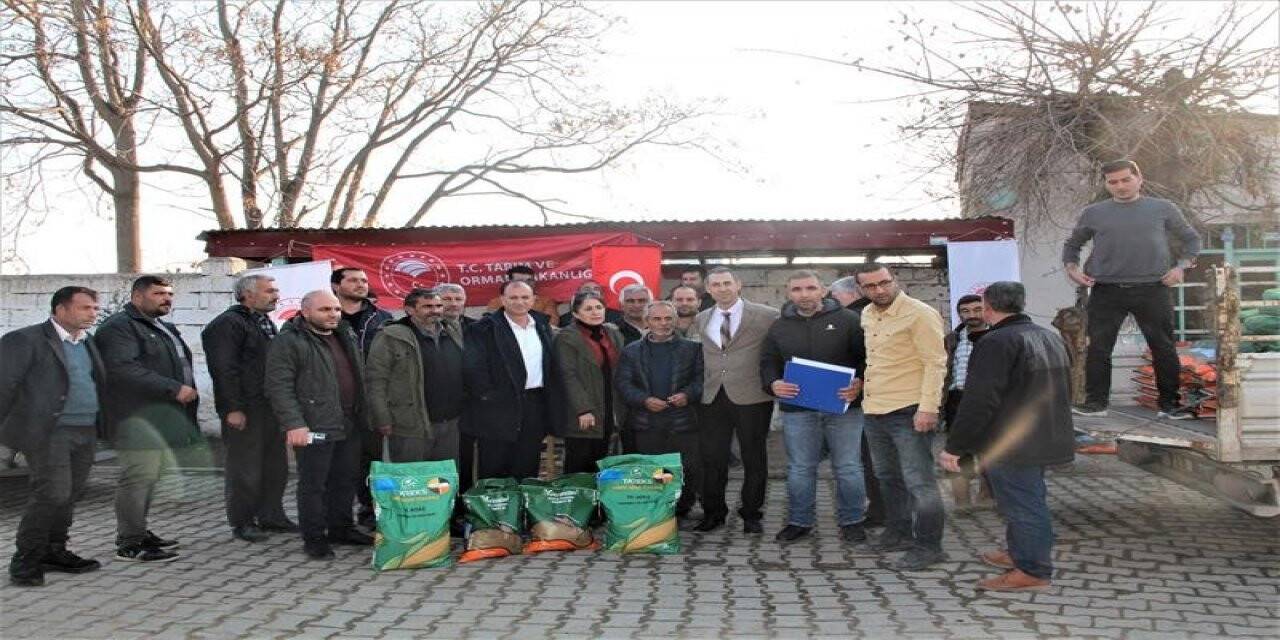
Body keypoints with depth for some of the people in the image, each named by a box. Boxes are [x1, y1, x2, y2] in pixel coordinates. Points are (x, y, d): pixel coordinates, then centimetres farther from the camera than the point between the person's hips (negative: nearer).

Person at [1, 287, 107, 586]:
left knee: (70, 496, 10)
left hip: (86, 432, 7)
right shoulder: (25, 340, -6)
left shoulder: (88, 343, 17)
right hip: (49, 432, -7)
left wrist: (102, 425, 14)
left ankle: (54, 553, 23)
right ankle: (25, 561, 3)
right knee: (52, 494, -10)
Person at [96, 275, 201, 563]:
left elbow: (180, 364, 34)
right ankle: (129, 543, -2)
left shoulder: (165, 329, 24)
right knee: (140, 475, -9)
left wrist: (189, 391, 16)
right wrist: (174, 389, -21)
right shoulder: (119, 326, -8)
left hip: (161, 416, 10)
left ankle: (137, 532, 23)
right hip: (138, 417, -10)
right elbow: (123, 369, -21)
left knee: (149, 475, 13)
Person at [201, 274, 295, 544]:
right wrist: (233, 408, -22)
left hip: (272, 409, 9)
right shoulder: (227, 324, -11)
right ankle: (241, 522, 11)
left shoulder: (266, 323, 18)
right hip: (245, 411, -9)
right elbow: (223, 370, -18)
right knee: (245, 469, -1)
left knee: (276, 466, 14)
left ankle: (270, 515, 25)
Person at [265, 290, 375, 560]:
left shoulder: (346, 337, 15)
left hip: (349, 426, 8)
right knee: (313, 484, 1)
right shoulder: (288, 342, -9)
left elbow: (360, 378, 22)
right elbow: (279, 387, -15)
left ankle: (341, 528, 29)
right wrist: (293, 424, -22)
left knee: (347, 480, 15)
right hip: (314, 427, -7)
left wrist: (364, 415, 16)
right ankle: (314, 538, 12)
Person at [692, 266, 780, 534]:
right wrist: (699, 387, 11)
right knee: (712, 459, 7)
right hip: (712, 398, 4)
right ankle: (713, 513, 21)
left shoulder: (767, 316, -4)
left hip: (752, 397, -3)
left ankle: (752, 514, 20)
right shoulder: (701, 320, 10)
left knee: (754, 459, 6)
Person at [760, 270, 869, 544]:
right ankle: (799, 521, 21)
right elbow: (768, 363, 13)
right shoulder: (779, 327, 9)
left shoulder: (847, 320, 1)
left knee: (848, 467, 5)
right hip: (797, 410, 2)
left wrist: (860, 382, -16)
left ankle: (852, 521, 20)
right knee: (800, 469, 8)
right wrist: (774, 383, -8)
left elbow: (868, 356, 1)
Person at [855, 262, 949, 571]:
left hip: (909, 412, -8)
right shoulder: (867, 315, 11)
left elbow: (935, 363, -17)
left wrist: (928, 408, -23)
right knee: (887, 478, 19)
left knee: (918, 482, -3)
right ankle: (898, 533, 33)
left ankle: (929, 546, 7)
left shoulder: (920, 314, -13)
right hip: (874, 411, 8)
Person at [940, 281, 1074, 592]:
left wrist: (954, 447, -18)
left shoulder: (997, 342, -19)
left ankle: (1033, 571, 4)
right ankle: (1020, 553, 36)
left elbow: (978, 401, -23)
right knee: (1029, 499, 21)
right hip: (1045, 439, 10)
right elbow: (1064, 390, 23)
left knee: (1022, 504, -2)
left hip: (1008, 445, -10)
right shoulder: (1051, 337, 12)